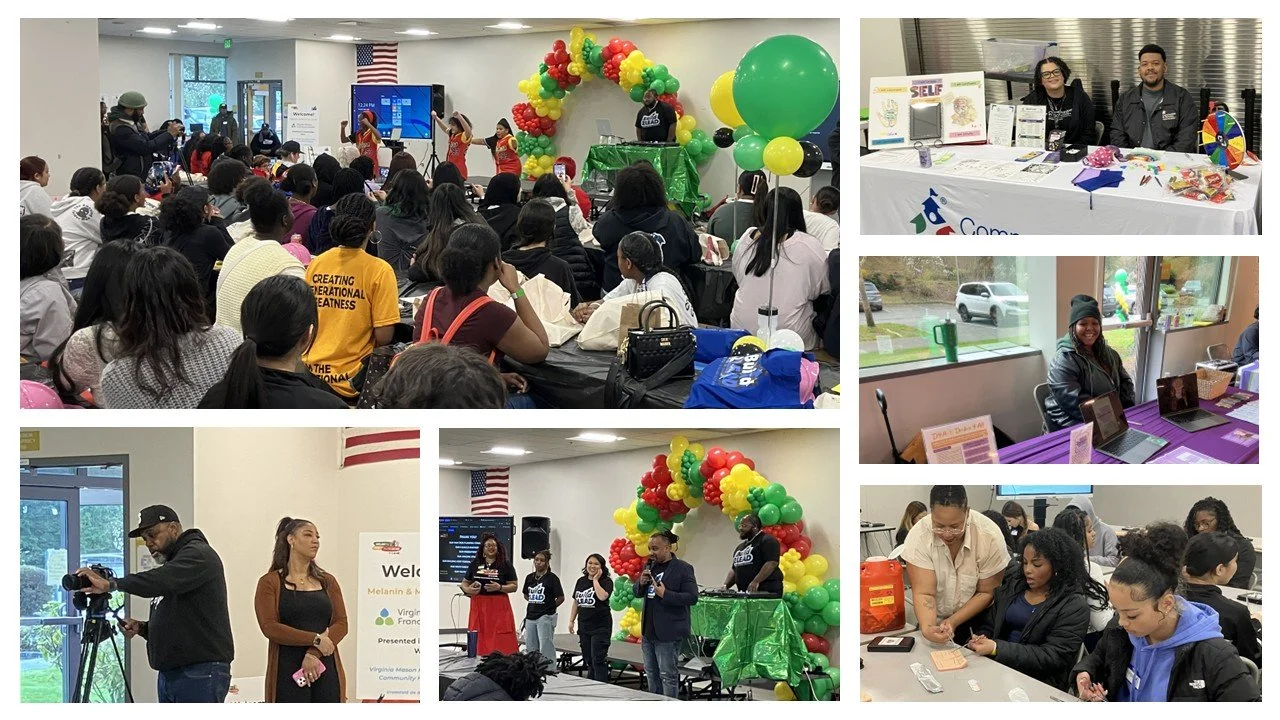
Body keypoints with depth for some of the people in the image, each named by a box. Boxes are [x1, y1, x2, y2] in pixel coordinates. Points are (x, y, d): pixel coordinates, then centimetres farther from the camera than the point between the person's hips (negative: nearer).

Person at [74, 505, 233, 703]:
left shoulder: (199, 555, -8)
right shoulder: (170, 560, 23)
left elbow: (164, 581, -27)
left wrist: (111, 584, -29)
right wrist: (142, 628, 7)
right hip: (168, 675, 10)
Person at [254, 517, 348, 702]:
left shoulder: (327, 582, 13)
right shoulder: (270, 583, 3)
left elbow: (341, 624, 4)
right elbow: (269, 627, -9)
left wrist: (314, 653, -12)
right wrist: (315, 639, -15)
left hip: (325, 670, 4)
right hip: (287, 671, -3)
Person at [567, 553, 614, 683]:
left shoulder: (606, 581, -6)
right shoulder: (581, 581, 11)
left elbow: (602, 596, -25)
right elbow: (576, 602, 17)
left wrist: (596, 580, -14)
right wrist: (571, 620, 13)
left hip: (600, 627, -6)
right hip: (584, 626, 6)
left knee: (598, 660, -10)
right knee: (588, 660, 11)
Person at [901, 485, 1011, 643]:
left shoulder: (990, 537, -19)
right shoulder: (918, 536, -18)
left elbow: (987, 593, -9)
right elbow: (924, 594, -20)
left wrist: (953, 622, -21)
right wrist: (927, 628, -39)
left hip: (977, 621, 1)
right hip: (935, 621, -1)